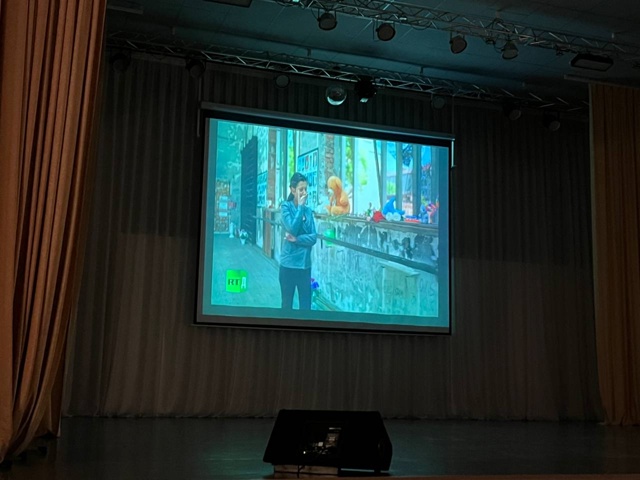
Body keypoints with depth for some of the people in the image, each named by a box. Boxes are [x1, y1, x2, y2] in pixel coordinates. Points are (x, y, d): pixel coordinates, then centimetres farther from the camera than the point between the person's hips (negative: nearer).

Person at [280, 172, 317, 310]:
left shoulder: (308, 210, 6)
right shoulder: (286, 206, -6)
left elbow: (313, 237, -1)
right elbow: (292, 229, -20)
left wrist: (297, 239, -16)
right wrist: (300, 207, -14)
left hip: (305, 265, 3)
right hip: (288, 264, -3)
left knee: (306, 305, 5)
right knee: (287, 304, 9)